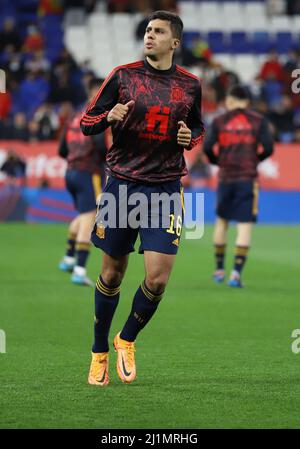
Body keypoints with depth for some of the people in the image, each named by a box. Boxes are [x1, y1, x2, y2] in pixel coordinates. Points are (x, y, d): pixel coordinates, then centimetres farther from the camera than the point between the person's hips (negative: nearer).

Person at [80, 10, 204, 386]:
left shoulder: (190, 85, 6)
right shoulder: (123, 76, 1)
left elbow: (198, 129, 22)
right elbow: (87, 123, 4)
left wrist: (189, 138, -1)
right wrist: (110, 117, -17)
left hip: (165, 189, 1)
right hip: (122, 183, -1)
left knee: (158, 277, -11)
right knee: (112, 273, 7)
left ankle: (127, 340, 16)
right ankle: (99, 353, 25)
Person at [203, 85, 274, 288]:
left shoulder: (219, 121, 4)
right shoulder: (258, 120, 3)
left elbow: (207, 148, -3)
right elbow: (268, 148, -4)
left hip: (225, 177, 2)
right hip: (248, 178, -2)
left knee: (222, 221, 17)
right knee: (245, 224, -4)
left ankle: (219, 269, 22)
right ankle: (236, 273, -14)